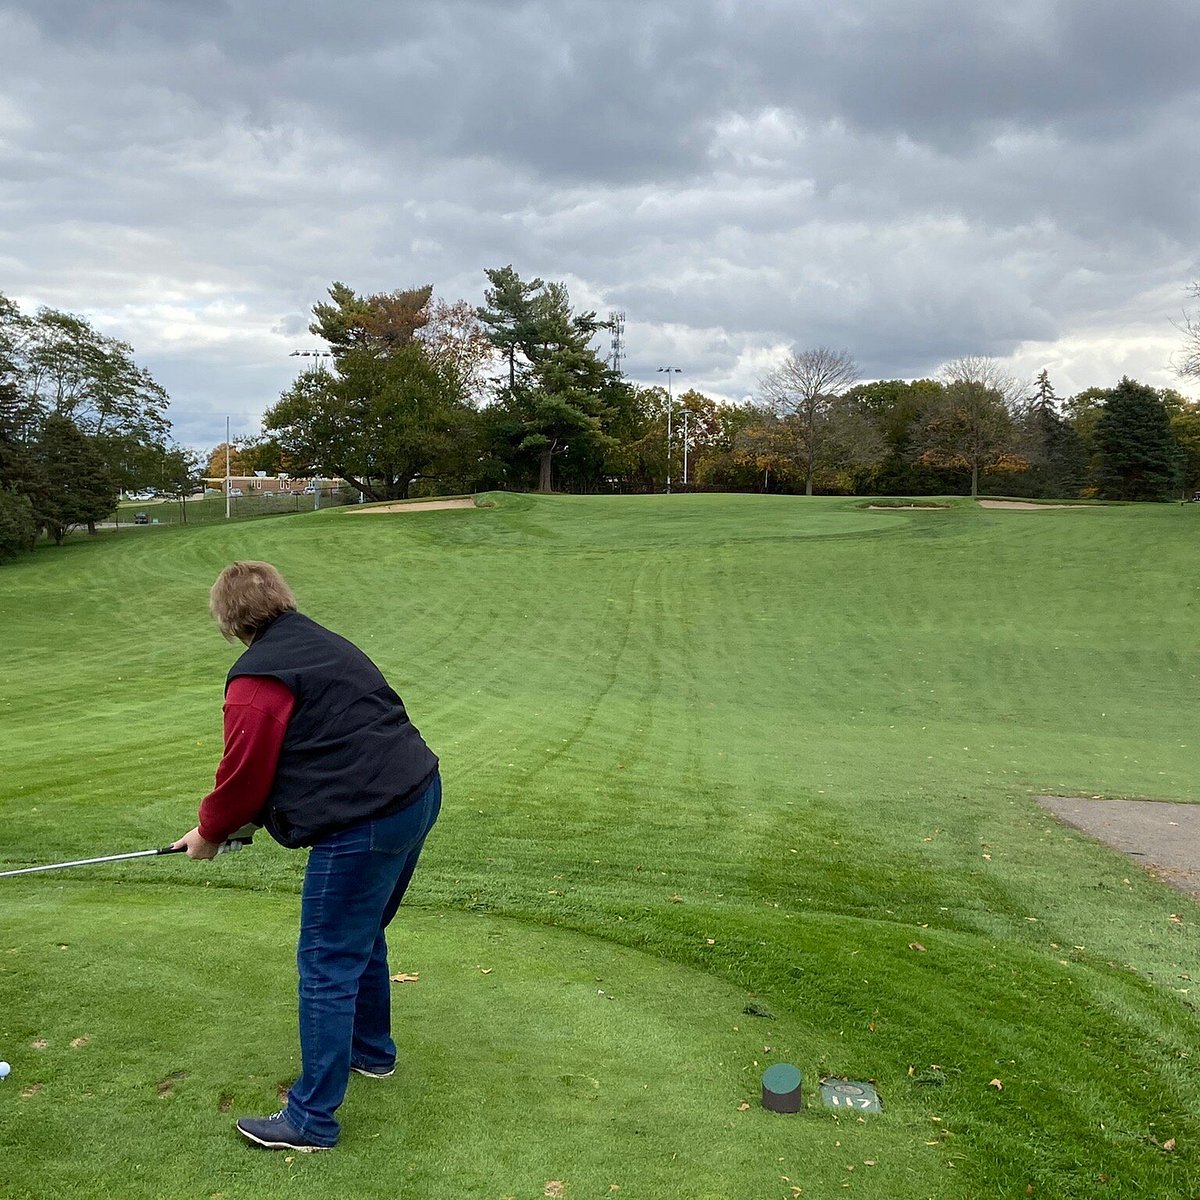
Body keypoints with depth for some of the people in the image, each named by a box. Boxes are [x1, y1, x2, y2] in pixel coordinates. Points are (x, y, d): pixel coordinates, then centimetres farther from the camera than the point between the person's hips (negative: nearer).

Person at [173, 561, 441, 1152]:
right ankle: (372, 1050, 46)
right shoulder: (326, 644, 18)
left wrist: (209, 831, 14)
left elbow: (244, 773, -8)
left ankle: (311, 1120, 14)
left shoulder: (257, 678, -10)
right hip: (418, 794, 10)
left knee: (327, 966, 2)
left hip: (363, 825, -10)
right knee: (363, 936, 27)